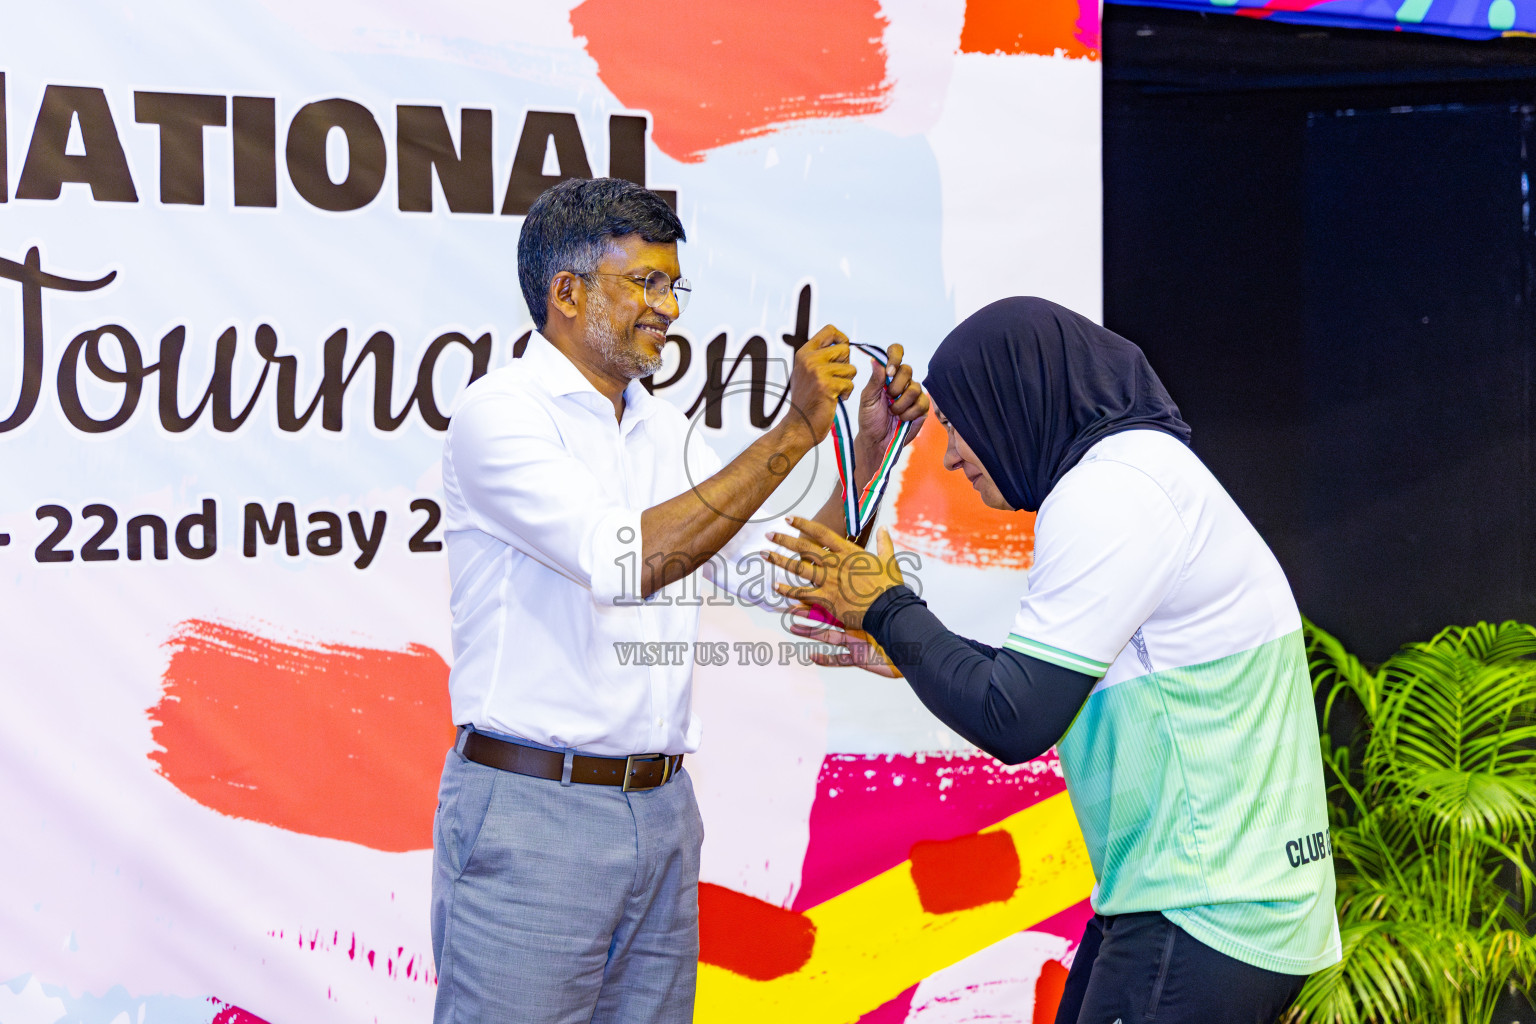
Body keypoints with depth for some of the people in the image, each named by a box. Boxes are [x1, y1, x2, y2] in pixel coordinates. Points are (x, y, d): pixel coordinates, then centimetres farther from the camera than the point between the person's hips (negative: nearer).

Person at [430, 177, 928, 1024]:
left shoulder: (662, 430, 15)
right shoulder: (500, 411, -9)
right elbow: (624, 560, -22)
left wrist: (867, 449, 0)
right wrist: (793, 433, -19)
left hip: (661, 813, 7)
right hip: (529, 811, -7)